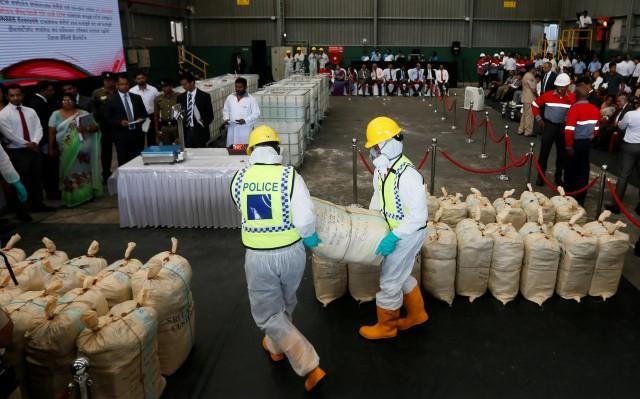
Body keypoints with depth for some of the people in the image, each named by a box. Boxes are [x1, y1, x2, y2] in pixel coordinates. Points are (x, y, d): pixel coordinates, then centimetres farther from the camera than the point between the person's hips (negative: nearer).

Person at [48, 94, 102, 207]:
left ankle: (87, 194, 16)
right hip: (67, 151, 0)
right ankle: (71, 197, 11)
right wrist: (51, 148, 1)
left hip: (83, 149, 0)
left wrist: (86, 128, -20)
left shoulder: (83, 114, 4)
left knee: (83, 171, 6)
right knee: (69, 173, 4)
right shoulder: (56, 115, 6)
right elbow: (51, 133, 4)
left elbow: (95, 127, -1)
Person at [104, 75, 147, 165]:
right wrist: (120, 122, -15)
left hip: (137, 134, 3)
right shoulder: (111, 100, 2)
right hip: (121, 136, -3)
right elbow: (108, 118, 1)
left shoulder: (137, 98, 13)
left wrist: (141, 118, -3)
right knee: (123, 164, 0)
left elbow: (144, 113, 18)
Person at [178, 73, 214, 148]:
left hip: (199, 132, -3)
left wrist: (203, 123, -17)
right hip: (185, 132, 3)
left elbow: (210, 115, 1)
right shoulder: (181, 97, 9)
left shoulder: (204, 96, -2)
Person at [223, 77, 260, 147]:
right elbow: (225, 110, 20)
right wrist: (226, 118, 0)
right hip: (232, 129, 4)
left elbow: (256, 113, -5)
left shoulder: (251, 99, -3)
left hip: (245, 130, -4)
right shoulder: (230, 97, 10)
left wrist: (245, 120, -17)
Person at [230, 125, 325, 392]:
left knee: (268, 315, 13)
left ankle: (310, 367, 11)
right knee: (285, 304, 27)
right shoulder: (290, 176, -13)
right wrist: (310, 237, 2)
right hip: (291, 253, 1)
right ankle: (275, 348, 51)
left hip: (258, 257, -1)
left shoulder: (239, 179, -6)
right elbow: (306, 221, -20)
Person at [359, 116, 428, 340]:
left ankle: (386, 326, 25)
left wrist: (393, 237, -28)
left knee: (390, 281, 5)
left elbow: (418, 215, -28)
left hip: (408, 234, -9)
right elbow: (378, 196, 13)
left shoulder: (407, 175, -31)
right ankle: (417, 314, 44)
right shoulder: (381, 168, -3)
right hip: (395, 231, 9)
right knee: (401, 276, 23)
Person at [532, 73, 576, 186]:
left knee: (562, 152, 9)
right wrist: (538, 119, 2)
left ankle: (558, 177, 22)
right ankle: (540, 176, 11)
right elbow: (535, 105, 5)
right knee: (544, 151, 1)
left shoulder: (572, 98, -9)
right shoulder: (548, 95, -9)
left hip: (563, 127, 1)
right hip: (549, 126, -1)